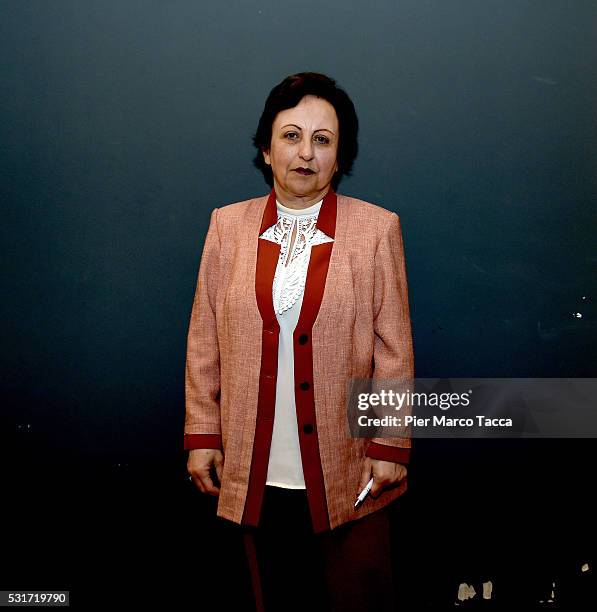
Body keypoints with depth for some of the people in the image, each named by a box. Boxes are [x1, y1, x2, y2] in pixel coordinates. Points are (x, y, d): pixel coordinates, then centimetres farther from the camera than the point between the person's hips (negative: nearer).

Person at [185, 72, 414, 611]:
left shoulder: (377, 228, -4)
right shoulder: (228, 226, 2)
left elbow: (394, 348, -3)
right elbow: (204, 340, 4)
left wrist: (391, 445, -5)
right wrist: (202, 434, 2)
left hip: (347, 470, -1)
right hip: (256, 471, 2)